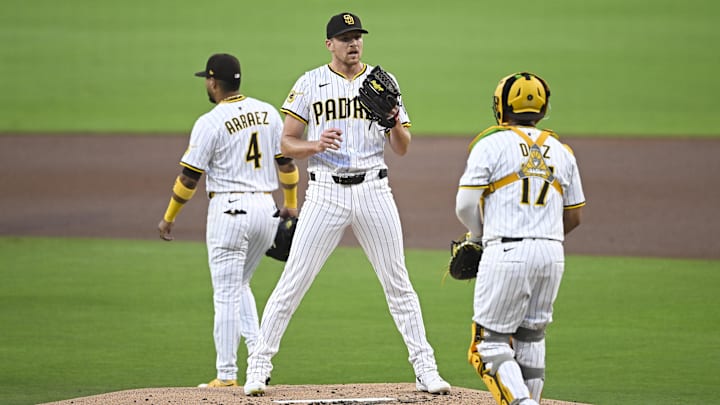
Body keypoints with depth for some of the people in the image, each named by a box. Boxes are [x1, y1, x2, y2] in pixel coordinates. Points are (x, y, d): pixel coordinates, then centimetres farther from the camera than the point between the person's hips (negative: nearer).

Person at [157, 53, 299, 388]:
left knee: (226, 294, 0)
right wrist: (290, 204, 21)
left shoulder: (210, 123, -10)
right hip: (266, 209, 6)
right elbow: (286, 162, 9)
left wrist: (169, 218, 3)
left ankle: (227, 375, 0)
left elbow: (189, 177, -7)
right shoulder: (268, 113, 7)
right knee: (239, 285, 21)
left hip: (229, 209, -6)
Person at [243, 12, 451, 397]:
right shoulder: (310, 84, 4)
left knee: (397, 282, 4)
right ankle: (259, 365, 4)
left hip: (373, 191, 1)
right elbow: (288, 143, 3)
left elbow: (402, 148, 6)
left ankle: (425, 368, 11)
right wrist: (316, 145, -17)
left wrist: (395, 122, -15)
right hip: (326, 190, -1)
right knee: (293, 282, -4)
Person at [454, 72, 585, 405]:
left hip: (507, 253, -5)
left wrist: (479, 236, 16)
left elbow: (466, 206, -3)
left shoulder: (491, 144, -1)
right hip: (552, 254, 5)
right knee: (531, 340, 17)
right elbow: (573, 217, 17)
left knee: (492, 343, -2)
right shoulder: (561, 152, 14)